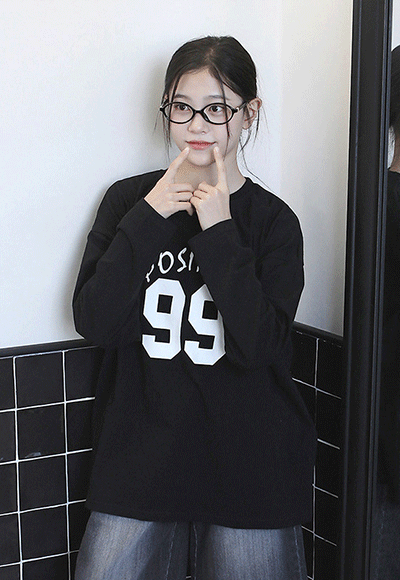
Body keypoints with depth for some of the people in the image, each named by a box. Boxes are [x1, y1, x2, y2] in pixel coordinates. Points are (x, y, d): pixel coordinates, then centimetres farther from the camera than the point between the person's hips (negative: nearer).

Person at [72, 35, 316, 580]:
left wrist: (219, 232, -18)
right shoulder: (130, 200, 3)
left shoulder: (273, 221, -3)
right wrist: (147, 220, -13)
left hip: (248, 468, -1)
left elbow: (258, 346, -15)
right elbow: (94, 322, -7)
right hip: (139, 459, 2)